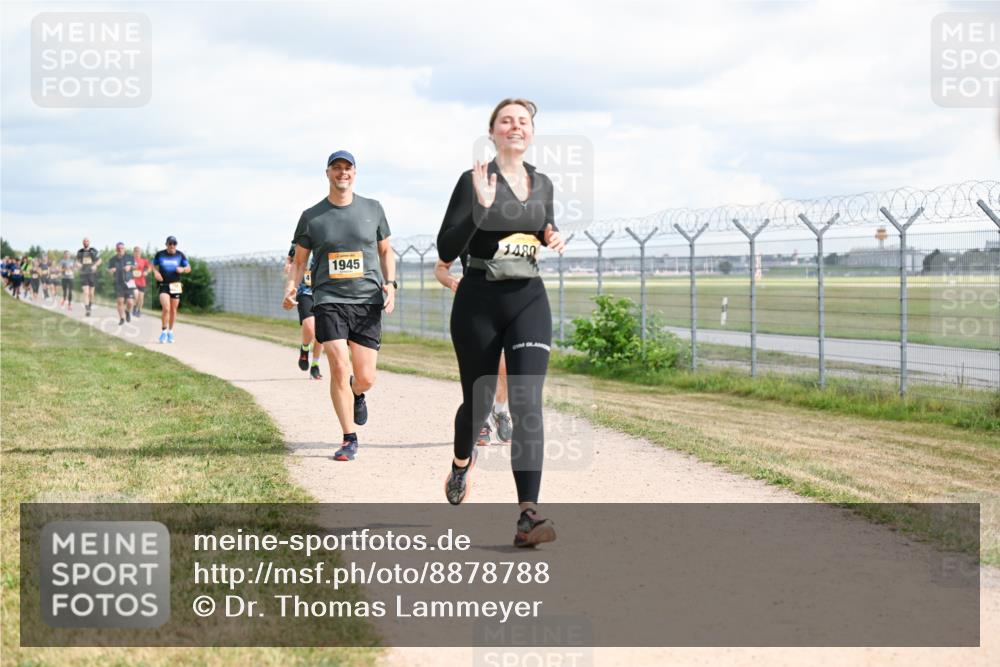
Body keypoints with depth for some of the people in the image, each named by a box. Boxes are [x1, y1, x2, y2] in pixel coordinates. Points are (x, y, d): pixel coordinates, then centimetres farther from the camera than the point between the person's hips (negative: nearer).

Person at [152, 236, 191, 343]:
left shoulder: (180, 255, 2)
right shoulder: (159, 255, 0)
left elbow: (188, 268, 7)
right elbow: (153, 265, 15)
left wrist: (183, 269, -15)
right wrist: (155, 272, -6)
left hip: (176, 285, 2)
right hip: (163, 285, -2)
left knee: (173, 310, 7)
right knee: (166, 308, -17)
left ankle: (170, 332, 24)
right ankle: (163, 331, -3)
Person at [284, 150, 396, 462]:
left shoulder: (373, 209, 9)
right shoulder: (311, 217, 6)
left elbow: (385, 250, 19)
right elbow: (299, 261, 13)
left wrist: (390, 283, 3)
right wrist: (291, 287, -7)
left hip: (368, 299, 1)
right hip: (329, 299, -1)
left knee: (365, 377, -1)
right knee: (339, 368, -14)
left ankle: (356, 394, 38)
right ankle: (349, 440, -3)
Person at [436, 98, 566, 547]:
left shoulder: (542, 185, 9)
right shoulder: (474, 182, -5)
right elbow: (446, 250, -10)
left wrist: (555, 239, 3)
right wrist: (481, 206, -23)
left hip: (529, 301, 2)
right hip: (479, 302, -2)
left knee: (527, 404, -12)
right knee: (479, 401, 11)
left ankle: (528, 517, -20)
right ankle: (462, 462, 47)